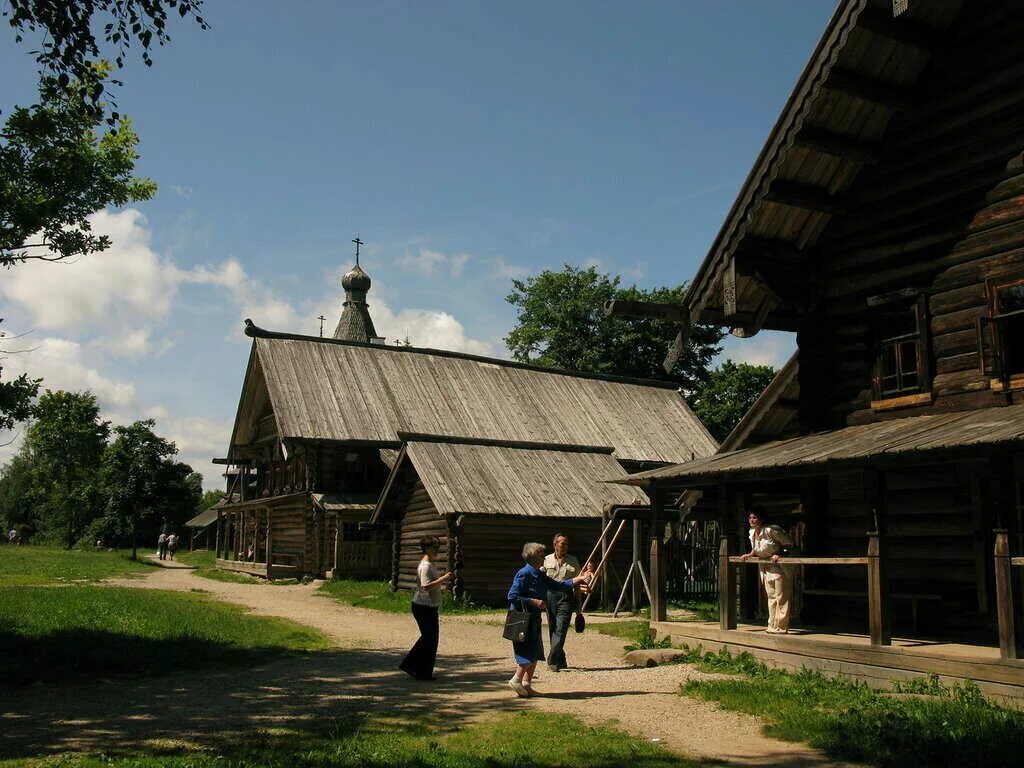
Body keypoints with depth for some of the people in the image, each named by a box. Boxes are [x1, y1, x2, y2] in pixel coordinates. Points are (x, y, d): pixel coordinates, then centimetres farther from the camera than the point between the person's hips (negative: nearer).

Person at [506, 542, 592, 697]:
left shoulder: (540, 575, 13)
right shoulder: (524, 574, -16)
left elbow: (558, 586, 18)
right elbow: (512, 596, -20)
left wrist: (579, 579, 14)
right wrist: (534, 602, -22)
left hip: (534, 618, 9)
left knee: (536, 652, 10)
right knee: (529, 650, -9)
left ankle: (527, 684, 17)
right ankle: (516, 680, 4)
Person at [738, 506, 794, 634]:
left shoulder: (771, 530, -23)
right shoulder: (751, 532, 1)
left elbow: (789, 543, -15)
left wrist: (779, 554, -25)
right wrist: (750, 555, 0)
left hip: (780, 567, -8)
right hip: (765, 568, 8)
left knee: (781, 598, -3)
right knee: (771, 597, 13)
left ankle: (781, 627, 2)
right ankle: (772, 626, 20)